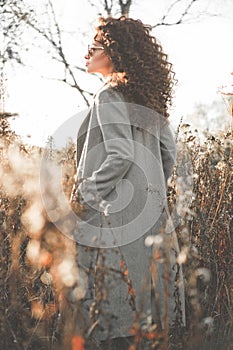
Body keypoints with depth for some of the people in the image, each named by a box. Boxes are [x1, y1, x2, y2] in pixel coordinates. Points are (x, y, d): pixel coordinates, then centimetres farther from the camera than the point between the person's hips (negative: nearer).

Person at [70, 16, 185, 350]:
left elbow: (120, 156, -22)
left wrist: (83, 196, -14)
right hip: (152, 213, 8)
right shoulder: (148, 98, 12)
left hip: (115, 217, -8)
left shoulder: (109, 96, -12)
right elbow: (169, 153, 14)